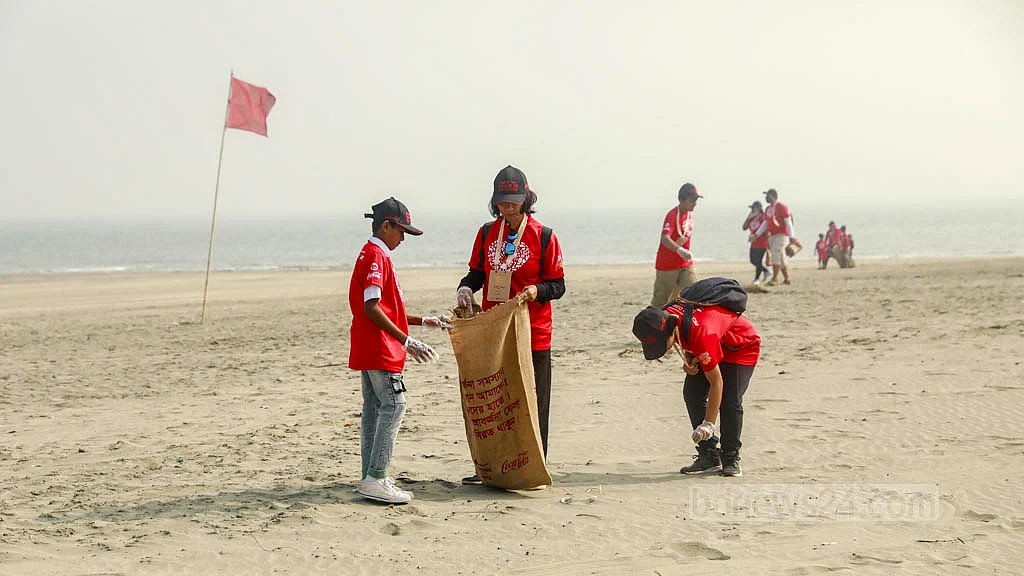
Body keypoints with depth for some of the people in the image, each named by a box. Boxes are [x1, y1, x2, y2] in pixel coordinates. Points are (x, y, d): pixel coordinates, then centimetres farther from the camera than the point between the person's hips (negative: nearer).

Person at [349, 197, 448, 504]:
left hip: (369, 351, 11)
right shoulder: (377, 256, -12)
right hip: (380, 350, -11)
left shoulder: (372, 256, 20)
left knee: (374, 410, 10)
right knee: (393, 405, -13)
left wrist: (425, 321, 22)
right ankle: (376, 479, -16)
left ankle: (371, 477, 13)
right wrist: (407, 341, -21)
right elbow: (372, 308, -21)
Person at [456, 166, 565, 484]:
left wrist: (537, 291, -23)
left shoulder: (544, 236, -4)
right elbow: (476, 273, 16)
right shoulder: (487, 233, 8)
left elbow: (558, 285, -2)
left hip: (533, 335, -4)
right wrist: (465, 288, -5)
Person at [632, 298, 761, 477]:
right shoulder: (664, 318, -20)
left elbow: (716, 382, -35)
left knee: (729, 400, -20)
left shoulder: (701, 333, -43)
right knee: (692, 394, -4)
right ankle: (709, 456, 1)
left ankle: (731, 458, -4)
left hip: (742, 345, -8)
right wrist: (688, 358, -14)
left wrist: (709, 424, -32)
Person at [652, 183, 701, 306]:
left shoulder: (689, 213, 5)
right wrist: (679, 250, -52)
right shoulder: (672, 215, -21)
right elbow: (665, 239, -36)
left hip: (685, 264, 6)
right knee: (659, 302, 5)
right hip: (667, 266, -6)